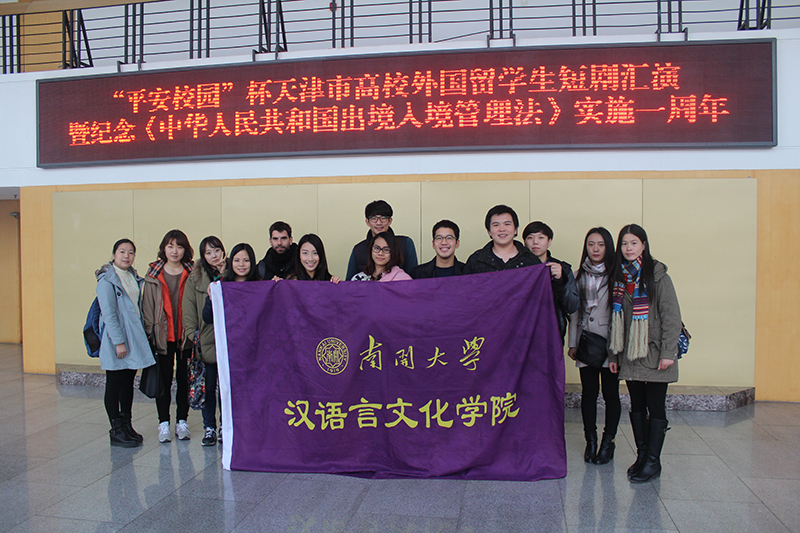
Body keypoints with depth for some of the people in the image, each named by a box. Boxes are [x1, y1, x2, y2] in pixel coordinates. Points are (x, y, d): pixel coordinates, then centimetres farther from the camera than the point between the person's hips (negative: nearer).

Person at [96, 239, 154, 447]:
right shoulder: (107, 280, -10)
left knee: (128, 382, 13)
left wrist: (143, 334, 12)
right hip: (116, 338, -7)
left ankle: (127, 425, 23)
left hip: (134, 337, 7)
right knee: (114, 384, 2)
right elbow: (108, 313, -15)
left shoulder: (134, 277, 12)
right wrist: (118, 341, -19)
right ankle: (116, 430, 11)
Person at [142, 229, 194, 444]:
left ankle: (182, 421, 20)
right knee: (164, 380, 6)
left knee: (184, 379, 8)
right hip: (162, 335, 1)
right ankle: (163, 423, 17)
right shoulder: (153, 274, 5)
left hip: (185, 336, 0)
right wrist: (150, 333, -3)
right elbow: (148, 306, 4)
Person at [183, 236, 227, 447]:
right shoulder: (195, 279, 5)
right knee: (208, 387, 6)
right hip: (205, 342, 0)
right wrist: (193, 336, -4)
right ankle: (209, 427, 20)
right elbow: (188, 310, 3)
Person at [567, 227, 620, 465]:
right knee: (588, 393, 8)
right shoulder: (579, 275, 10)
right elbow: (574, 312, 11)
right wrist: (572, 343, 8)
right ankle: (590, 440, 21)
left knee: (610, 393, 5)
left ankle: (608, 441, 19)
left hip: (609, 344, -3)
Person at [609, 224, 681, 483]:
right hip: (630, 355, 5)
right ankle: (641, 455, 22)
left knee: (655, 407, 1)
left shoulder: (657, 275, -7)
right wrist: (613, 353, 10)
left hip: (654, 354, -5)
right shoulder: (619, 277, 9)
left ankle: (653, 461, 10)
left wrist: (668, 352, -15)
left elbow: (671, 316, -10)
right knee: (637, 406, 11)